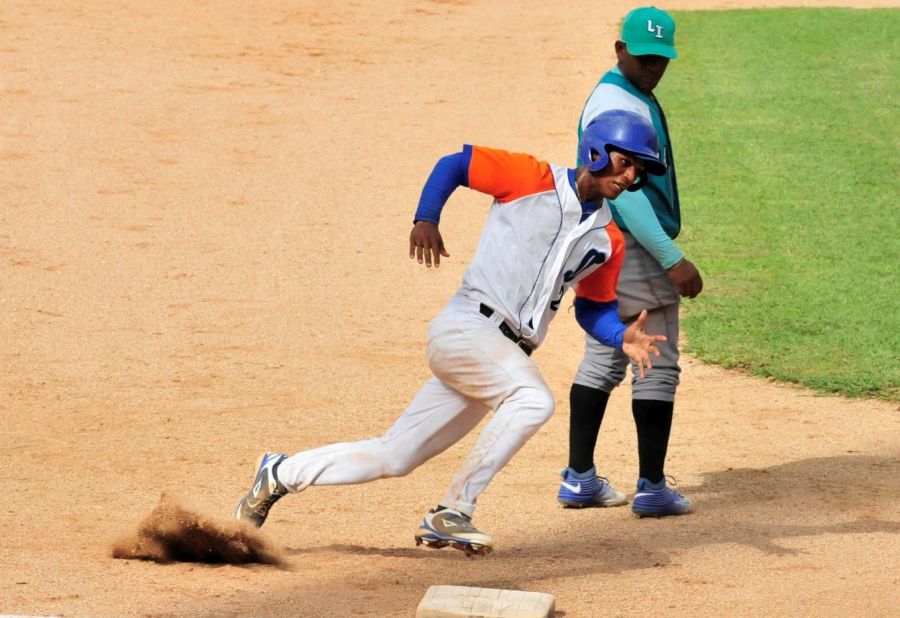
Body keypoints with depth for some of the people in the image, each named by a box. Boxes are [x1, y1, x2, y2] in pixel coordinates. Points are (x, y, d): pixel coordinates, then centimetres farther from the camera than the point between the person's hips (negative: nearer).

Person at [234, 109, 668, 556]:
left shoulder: (607, 239, 13)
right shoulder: (534, 179, -3)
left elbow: (593, 308, 18)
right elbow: (454, 164, 4)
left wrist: (622, 338, -2)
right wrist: (426, 219, -8)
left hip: (504, 355, 7)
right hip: (465, 327, -7)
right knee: (533, 400, -32)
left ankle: (281, 474, 24)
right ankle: (452, 513, -24)